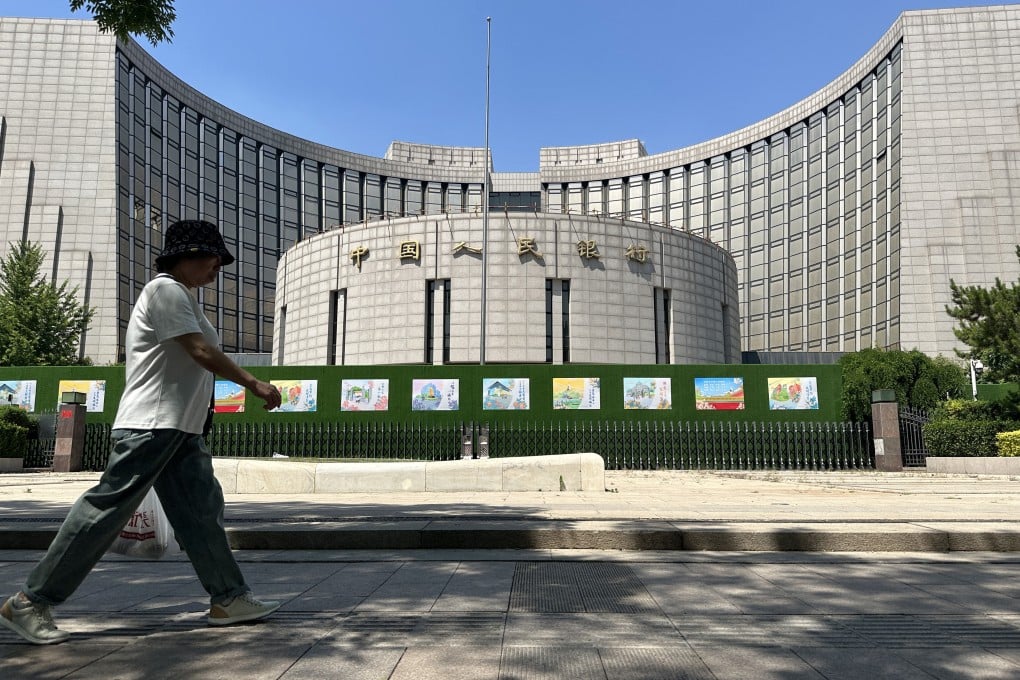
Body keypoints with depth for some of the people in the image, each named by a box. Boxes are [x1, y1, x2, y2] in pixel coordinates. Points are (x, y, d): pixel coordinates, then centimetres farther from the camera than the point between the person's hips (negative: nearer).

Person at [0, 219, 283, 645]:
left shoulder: (182, 297, 20)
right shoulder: (166, 289, -10)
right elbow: (202, 352, -17)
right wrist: (254, 384, -12)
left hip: (182, 430, 10)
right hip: (150, 426, -10)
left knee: (202, 511, 7)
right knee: (106, 510, -5)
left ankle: (228, 599, 11)